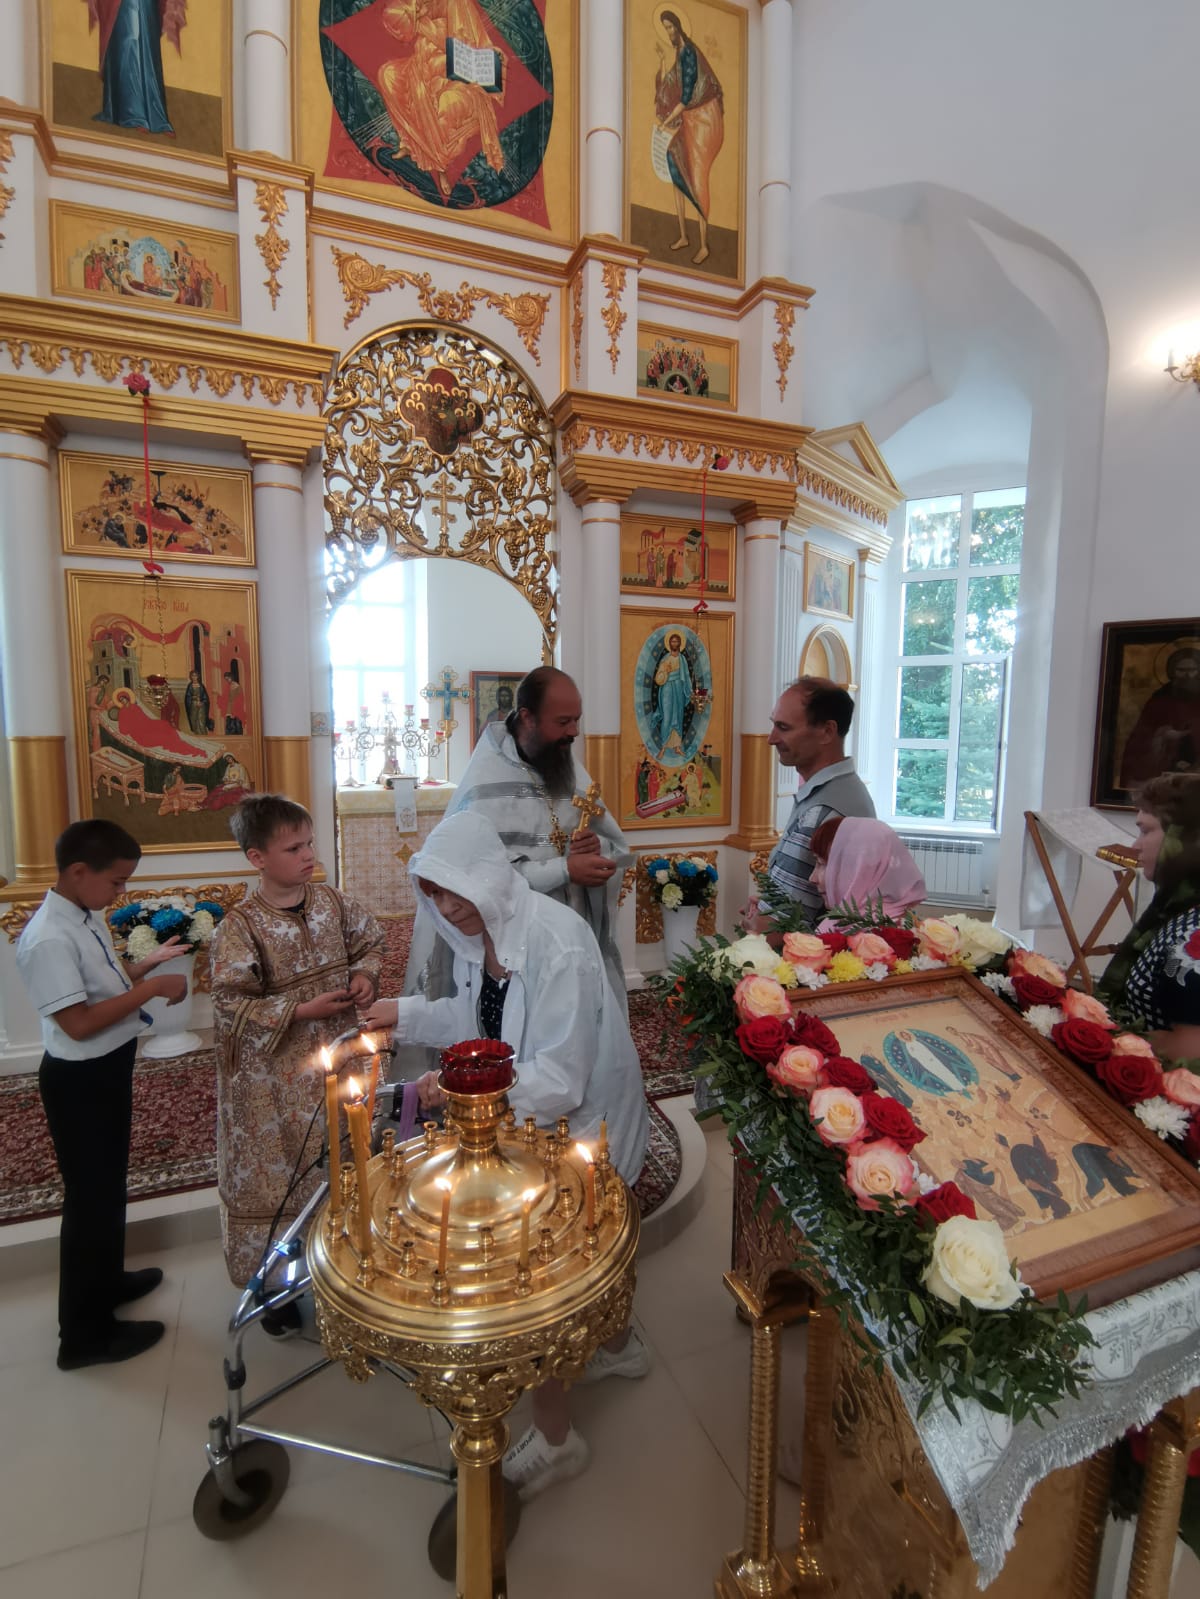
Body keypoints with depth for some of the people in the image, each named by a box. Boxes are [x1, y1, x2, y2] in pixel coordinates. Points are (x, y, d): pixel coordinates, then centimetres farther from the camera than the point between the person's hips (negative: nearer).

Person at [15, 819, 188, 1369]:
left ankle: (106, 1280, 48)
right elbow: (78, 1023, -28)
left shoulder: (86, 918, 1)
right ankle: (85, 1333, 27)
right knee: (89, 1197, 7)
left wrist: (147, 962, 2)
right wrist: (151, 988, -26)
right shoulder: (50, 938, -27)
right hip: (80, 1081, -9)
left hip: (107, 1070, 9)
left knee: (108, 1185, 26)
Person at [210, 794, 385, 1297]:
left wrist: (365, 974, -8)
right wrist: (302, 1011, -20)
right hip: (276, 1077, -5)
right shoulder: (240, 927, -17)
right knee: (279, 1174, 11)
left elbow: (369, 941, 11)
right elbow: (232, 1004, -17)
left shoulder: (331, 901, -3)